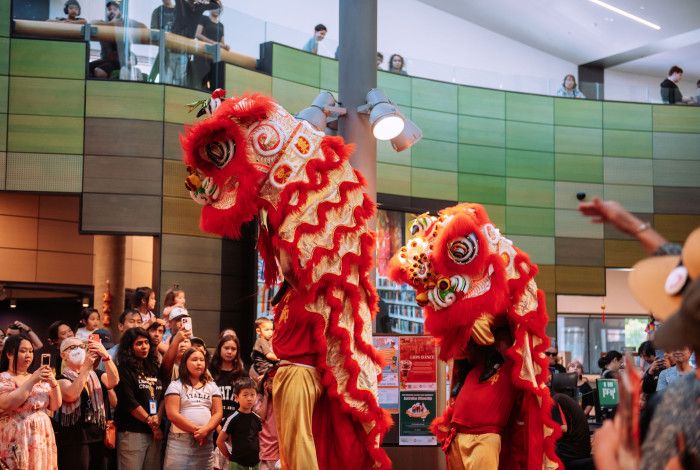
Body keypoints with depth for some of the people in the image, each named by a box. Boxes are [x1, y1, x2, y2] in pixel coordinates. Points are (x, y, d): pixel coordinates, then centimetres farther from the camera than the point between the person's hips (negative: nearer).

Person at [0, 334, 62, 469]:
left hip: (43, 440, 5)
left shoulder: (40, 379, 13)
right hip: (16, 443, -5)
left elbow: (55, 406, 8)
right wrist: (32, 381, -20)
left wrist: (54, 383, -9)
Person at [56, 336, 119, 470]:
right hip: (74, 439, -5)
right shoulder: (62, 379, -2)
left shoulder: (96, 376, 13)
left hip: (98, 437, 5)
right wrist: (86, 367, -29)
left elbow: (113, 381, -8)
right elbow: (71, 395, -24)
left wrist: (106, 356, -25)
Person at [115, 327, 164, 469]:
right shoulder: (124, 370, -3)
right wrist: (150, 421, -8)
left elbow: (162, 397, 8)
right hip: (132, 432, -6)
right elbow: (130, 403, -11)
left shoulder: (153, 368, 15)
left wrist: (158, 418, -8)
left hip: (154, 432, 6)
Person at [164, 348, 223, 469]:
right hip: (180, 441, -4)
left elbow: (218, 413, 6)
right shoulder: (176, 385, 2)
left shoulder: (211, 386, 14)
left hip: (205, 442, 4)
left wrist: (206, 430, -13)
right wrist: (196, 430, -14)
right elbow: (172, 414, -9)